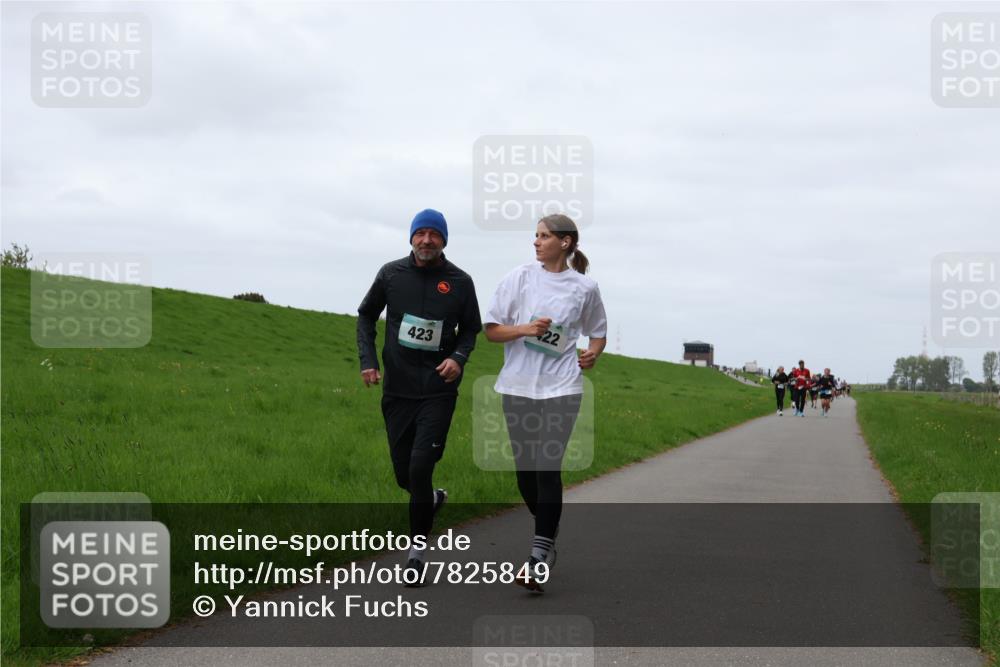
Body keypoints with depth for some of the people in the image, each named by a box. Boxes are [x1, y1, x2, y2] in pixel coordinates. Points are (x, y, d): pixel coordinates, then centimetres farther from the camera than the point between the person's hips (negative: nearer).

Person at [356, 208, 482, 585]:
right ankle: (432, 499, 44)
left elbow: (471, 328, 11)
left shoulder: (459, 282, -2)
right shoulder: (391, 274, 1)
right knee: (404, 474, 8)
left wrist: (459, 357, -8)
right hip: (397, 390, 2)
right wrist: (368, 360, 2)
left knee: (420, 467, -13)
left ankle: (417, 551, -1)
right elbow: (367, 315, 14)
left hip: (438, 391, -2)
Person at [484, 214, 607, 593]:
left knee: (548, 468, -12)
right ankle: (548, 534, 32)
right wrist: (525, 329, -15)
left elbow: (597, 332, 18)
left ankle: (540, 557, -12)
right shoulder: (519, 277, 3)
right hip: (518, 386, 3)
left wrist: (593, 353, -3)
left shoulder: (584, 288, 3)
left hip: (561, 387, -2)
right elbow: (491, 330, 2)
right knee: (525, 470, 8)